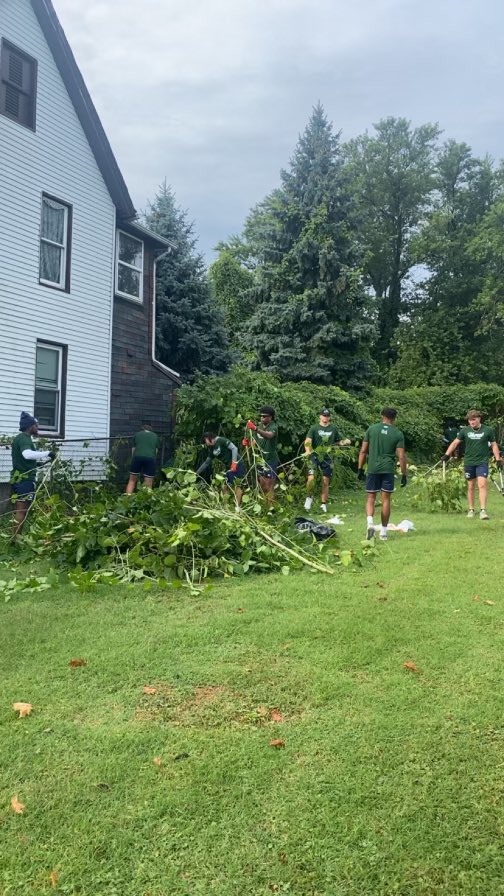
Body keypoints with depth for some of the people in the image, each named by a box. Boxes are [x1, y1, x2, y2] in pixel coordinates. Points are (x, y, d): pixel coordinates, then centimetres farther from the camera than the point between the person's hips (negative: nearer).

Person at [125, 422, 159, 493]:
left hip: (137, 457, 0)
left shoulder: (137, 434, 22)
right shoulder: (155, 436, 23)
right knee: (148, 485, 2)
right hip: (150, 458, 0)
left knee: (132, 480, 13)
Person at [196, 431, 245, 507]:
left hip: (237, 465, -9)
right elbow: (207, 462, 21)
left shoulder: (221, 440, -11)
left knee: (237, 485, -13)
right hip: (229, 467, 9)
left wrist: (234, 462, -22)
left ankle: (238, 506, -15)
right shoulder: (212, 449, 13)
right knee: (227, 485, 10)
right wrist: (197, 472, 21)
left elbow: (234, 448, -18)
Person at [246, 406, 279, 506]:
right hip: (261, 459, 7)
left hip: (270, 460, -7)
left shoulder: (273, 427, -14)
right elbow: (255, 440, 16)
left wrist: (255, 428, -52)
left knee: (269, 485, -5)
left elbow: (269, 435, -38)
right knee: (262, 484, 15)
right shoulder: (259, 426, 8)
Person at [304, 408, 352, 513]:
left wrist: (345, 441, -3)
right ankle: (309, 497, 7)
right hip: (315, 456, -3)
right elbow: (308, 441, -11)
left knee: (325, 481, 5)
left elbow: (338, 441, 19)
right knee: (311, 478, -18)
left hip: (327, 457, 3)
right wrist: (308, 451, -30)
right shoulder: (314, 428, 0)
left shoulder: (333, 428, 9)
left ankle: (324, 504, 14)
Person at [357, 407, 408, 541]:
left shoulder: (372, 429, 4)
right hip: (388, 469, 0)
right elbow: (401, 456, -3)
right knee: (386, 499, 7)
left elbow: (363, 451, 3)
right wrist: (404, 475, 4)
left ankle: (370, 522, -15)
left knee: (371, 497, 8)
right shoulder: (398, 434, 2)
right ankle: (383, 531, 11)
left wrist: (360, 469, 9)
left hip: (372, 468, 0)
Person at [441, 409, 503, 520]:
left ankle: (483, 510, -13)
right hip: (469, 462, 2)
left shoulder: (488, 430, -1)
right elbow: (455, 442, 1)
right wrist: (447, 454, -12)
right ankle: (471, 510, 19)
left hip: (482, 462, -2)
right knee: (471, 487, 9)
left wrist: (498, 459, 1)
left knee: (482, 485, -14)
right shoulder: (465, 430, 1)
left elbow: (494, 445, 6)